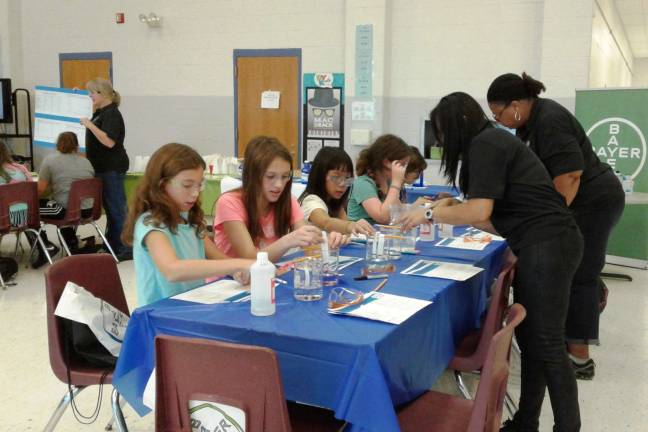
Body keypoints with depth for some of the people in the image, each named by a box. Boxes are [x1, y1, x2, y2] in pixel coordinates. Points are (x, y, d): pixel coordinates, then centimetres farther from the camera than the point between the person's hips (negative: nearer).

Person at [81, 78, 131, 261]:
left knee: (116, 208, -6)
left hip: (112, 169, -10)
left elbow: (109, 142, -28)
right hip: (103, 168, 10)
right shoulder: (100, 112, 14)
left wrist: (90, 125, -26)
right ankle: (111, 244, 27)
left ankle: (126, 249, -1)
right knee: (109, 207, 17)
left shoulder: (112, 114, -16)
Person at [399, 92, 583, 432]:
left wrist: (431, 214, -4)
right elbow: (498, 219, 20)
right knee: (530, 338, 13)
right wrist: (452, 209, 15)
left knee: (547, 345, -5)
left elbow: (479, 212, -17)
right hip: (545, 245, 10)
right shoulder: (494, 142, 21)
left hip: (546, 246, -10)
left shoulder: (484, 144, -8)